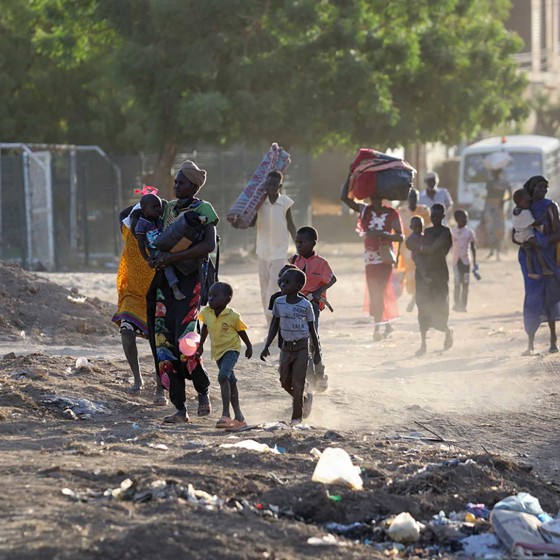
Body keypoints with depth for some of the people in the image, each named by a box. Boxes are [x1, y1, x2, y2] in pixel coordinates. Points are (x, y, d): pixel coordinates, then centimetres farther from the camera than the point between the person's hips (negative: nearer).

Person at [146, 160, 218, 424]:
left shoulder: (203, 209, -4)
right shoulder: (168, 208, 15)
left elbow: (209, 245, -17)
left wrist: (173, 257, -23)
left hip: (190, 279, -7)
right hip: (165, 278, 7)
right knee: (163, 341, -1)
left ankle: (203, 392, 10)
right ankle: (180, 409, 3)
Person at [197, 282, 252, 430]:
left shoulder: (232, 316, -18)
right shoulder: (206, 313, -6)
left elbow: (241, 332, -3)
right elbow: (205, 328, 13)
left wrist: (249, 347, 9)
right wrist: (201, 345, 17)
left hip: (231, 349, -6)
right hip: (217, 351, 6)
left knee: (223, 376, -27)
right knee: (231, 382, 15)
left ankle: (226, 414, -30)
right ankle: (238, 417, 23)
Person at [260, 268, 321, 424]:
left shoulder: (305, 305, -10)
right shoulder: (279, 303, 0)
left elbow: (311, 329, -2)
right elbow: (274, 326, 6)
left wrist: (317, 352, 2)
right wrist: (266, 347, -1)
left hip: (301, 348, -4)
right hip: (286, 347, 4)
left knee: (297, 384, -5)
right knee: (285, 383, 8)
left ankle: (297, 417, 6)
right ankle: (306, 398, 34)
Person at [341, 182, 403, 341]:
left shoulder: (392, 214, -8)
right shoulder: (365, 210, 4)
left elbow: (400, 237, -11)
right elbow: (344, 197, 1)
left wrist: (381, 234, -24)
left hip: (385, 258, -5)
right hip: (370, 258, 5)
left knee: (379, 292, -10)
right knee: (374, 293, 9)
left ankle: (377, 328, -8)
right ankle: (387, 324, 22)